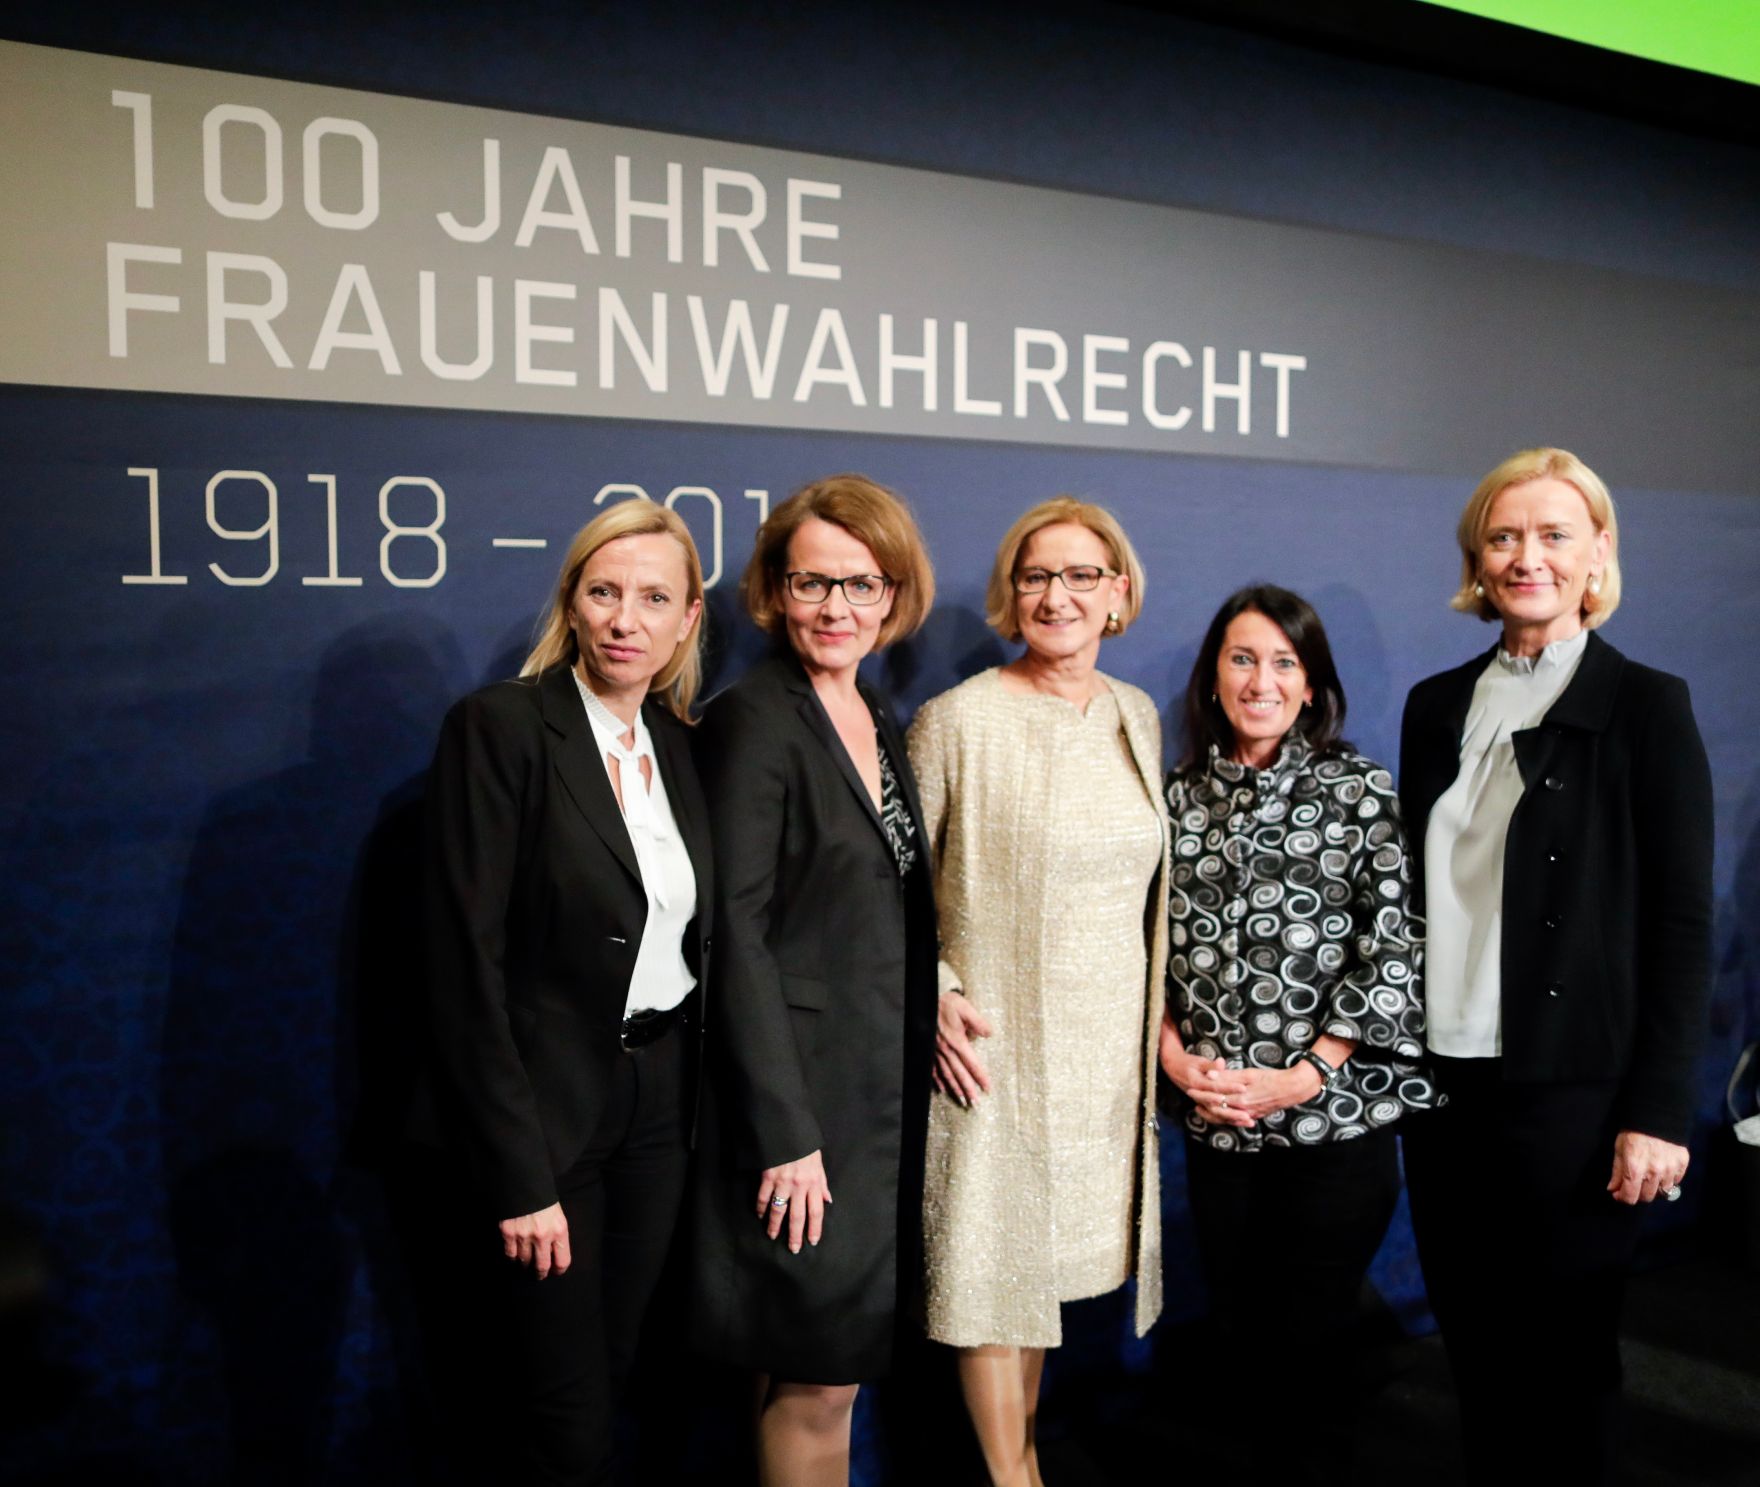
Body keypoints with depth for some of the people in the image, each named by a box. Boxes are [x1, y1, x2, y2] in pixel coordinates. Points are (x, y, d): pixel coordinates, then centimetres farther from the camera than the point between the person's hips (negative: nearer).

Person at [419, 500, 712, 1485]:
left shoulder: (682, 745, 5)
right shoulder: (501, 727, -14)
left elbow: (696, 940, 10)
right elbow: (468, 964, -17)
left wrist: (707, 1107, 3)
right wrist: (520, 1175, -18)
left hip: (662, 1101, 6)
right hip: (547, 1105, -6)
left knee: (611, 1372, 19)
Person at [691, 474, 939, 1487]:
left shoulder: (883, 726, 12)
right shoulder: (754, 721, -12)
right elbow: (738, 934, -17)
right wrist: (785, 1132, -18)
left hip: (886, 1093, 7)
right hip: (806, 1095, -7)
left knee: (833, 1367, 16)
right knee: (817, 1383, 2)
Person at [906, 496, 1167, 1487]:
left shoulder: (1137, 717, 6)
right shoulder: (958, 721, -11)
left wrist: (1157, 1011, 11)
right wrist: (933, 994, -15)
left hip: (1108, 1045, 5)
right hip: (996, 1039, -5)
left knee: (1051, 1253, 16)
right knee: (992, 1259, 5)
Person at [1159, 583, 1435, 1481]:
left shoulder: (1362, 791, -3)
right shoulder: (1178, 798, 6)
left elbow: (1396, 949, -8)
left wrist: (1302, 1076, -13)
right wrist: (1174, 1055, -6)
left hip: (1335, 1119, -3)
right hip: (1216, 1120, 3)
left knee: (1315, 1334, 7)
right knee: (1237, 1331, 14)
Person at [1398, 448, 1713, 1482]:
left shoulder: (1647, 707, -5)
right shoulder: (1437, 707, 8)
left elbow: (1684, 924, -7)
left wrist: (1658, 1112, -11)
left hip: (1571, 1091, -4)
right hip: (1446, 1081, 4)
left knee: (1567, 1349, 9)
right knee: (1473, 1338, 14)